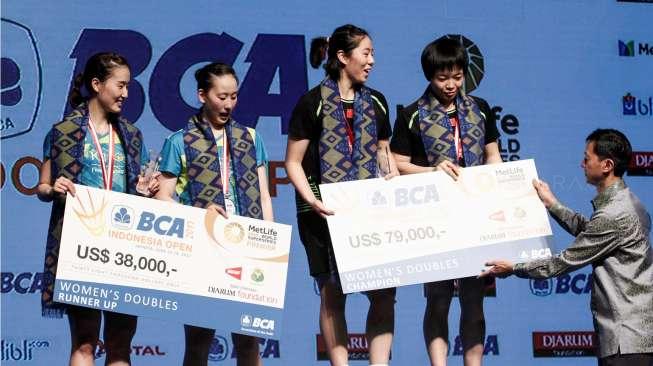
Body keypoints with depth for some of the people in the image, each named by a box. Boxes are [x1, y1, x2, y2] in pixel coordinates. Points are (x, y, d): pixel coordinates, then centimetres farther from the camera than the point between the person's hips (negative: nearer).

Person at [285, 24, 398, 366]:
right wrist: (311, 200, -17)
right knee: (332, 295, 0)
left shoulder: (375, 102, 11)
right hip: (327, 213, -4)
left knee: (384, 291, -3)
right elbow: (293, 162, -2)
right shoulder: (313, 103, -3)